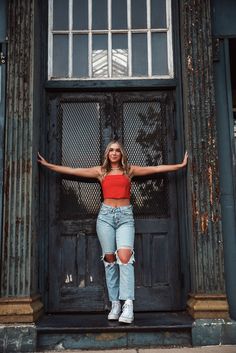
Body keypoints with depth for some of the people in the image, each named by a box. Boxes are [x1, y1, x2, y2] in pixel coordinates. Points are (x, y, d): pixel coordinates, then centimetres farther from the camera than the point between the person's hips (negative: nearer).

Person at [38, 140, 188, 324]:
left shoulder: (130, 170, 13)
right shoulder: (101, 171, 14)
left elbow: (157, 168, 14)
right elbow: (72, 170, 14)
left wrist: (180, 165, 13)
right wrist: (48, 165, 14)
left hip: (125, 216, -1)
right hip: (106, 215, 1)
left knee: (124, 256, -19)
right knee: (110, 258, -1)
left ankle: (128, 304, -23)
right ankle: (115, 303, 6)